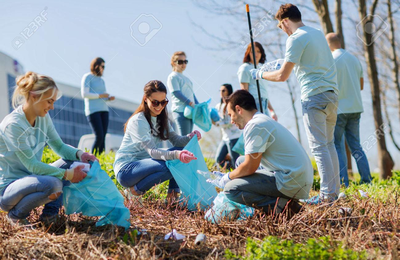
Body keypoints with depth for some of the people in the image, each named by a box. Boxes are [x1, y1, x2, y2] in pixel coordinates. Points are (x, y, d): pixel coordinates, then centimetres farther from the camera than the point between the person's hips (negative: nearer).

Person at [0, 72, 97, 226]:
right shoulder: (13, 125, -23)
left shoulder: (43, 118, 2)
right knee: (52, 183, -33)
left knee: (70, 163, -5)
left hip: (30, 178, 8)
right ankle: (16, 215, -7)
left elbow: (59, 146, 9)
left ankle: (50, 213, -1)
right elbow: (32, 165, -24)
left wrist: (79, 154, -12)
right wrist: (67, 175, -25)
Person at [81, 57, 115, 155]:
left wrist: (109, 98, 3)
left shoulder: (101, 81, 21)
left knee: (103, 137, -2)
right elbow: (84, 94, -11)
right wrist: (100, 95, -11)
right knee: (99, 136, -16)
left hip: (104, 110, 7)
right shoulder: (87, 77, -1)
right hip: (93, 110, -7)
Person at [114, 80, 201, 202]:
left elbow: (176, 140, -1)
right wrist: (175, 154, -46)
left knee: (182, 152, -7)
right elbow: (152, 151, -28)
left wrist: (190, 137, -24)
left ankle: (173, 194, -5)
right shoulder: (137, 121, -19)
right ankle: (136, 189, -12)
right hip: (126, 168, -8)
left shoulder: (161, 119, 8)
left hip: (145, 163, 8)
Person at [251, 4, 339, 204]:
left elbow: (282, 76, -11)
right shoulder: (318, 33, 16)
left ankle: (327, 195, -7)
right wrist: (285, 62, 40)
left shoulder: (295, 39, -9)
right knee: (328, 143, 14)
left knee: (318, 146, -6)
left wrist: (260, 74, 6)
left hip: (313, 96, -8)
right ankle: (335, 189, 17)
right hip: (331, 93, 8)